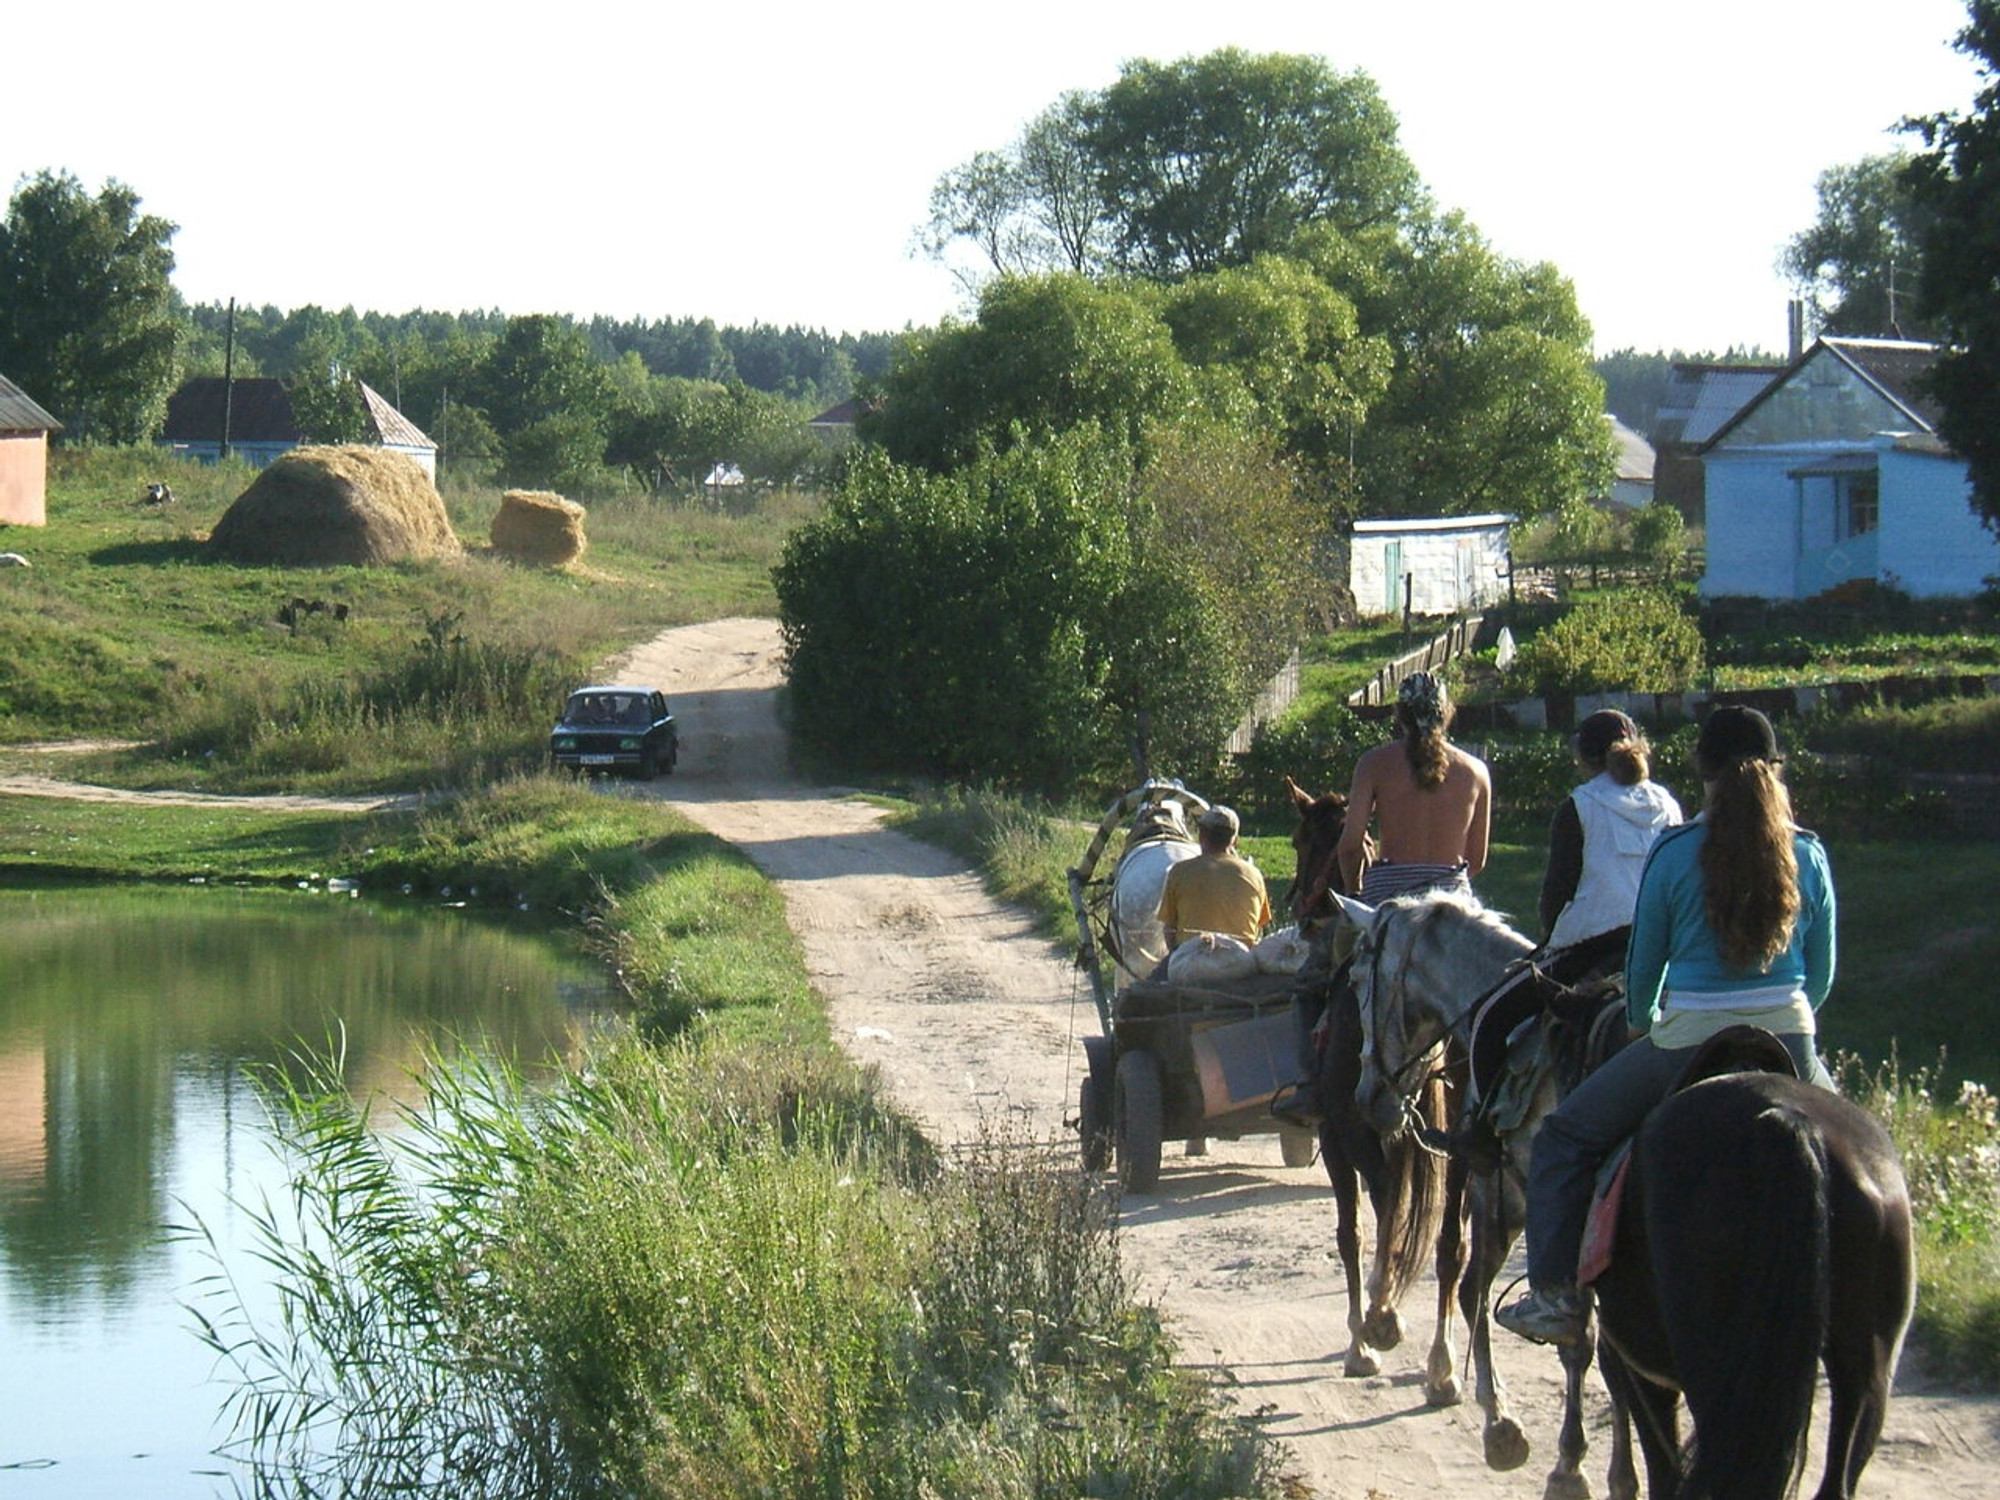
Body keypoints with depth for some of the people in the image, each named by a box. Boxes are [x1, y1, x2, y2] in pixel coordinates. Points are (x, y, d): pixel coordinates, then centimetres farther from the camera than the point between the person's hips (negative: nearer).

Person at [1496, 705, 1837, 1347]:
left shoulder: (1674, 853, -6)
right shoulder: (1808, 855, 1)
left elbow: (1644, 964, 4)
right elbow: (1821, 974, 10)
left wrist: (1642, 1027, 24)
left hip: (1690, 1045, -3)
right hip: (1790, 1046, 3)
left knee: (1565, 1138, 15)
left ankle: (1556, 1296, 10)